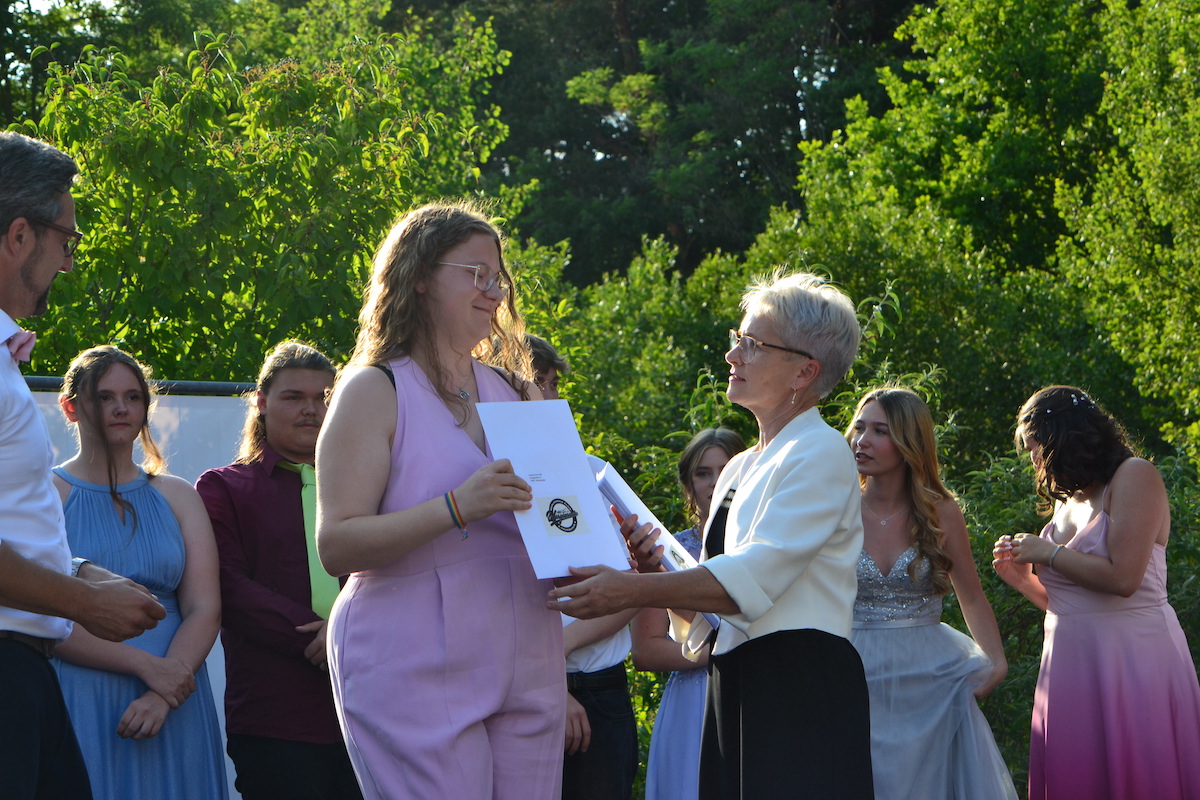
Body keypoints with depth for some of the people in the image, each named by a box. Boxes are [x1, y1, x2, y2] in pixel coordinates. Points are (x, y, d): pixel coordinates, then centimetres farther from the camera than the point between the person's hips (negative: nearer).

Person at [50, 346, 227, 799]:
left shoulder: (177, 497, 14)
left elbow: (204, 611, 5)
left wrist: (161, 698, -12)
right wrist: (145, 664, -16)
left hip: (171, 711, 3)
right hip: (78, 706, -3)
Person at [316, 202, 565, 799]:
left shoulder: (516, 392, 17)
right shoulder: (374, 391, -1)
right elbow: (335, 546, -11)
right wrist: (455, 509, -22)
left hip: (526, 676, 6)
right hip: (415, 677, -6)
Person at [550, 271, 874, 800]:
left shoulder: (821, 454, -6)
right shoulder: (738, 470, 20)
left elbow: (754, 578, -18)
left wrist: (633, 591, -24)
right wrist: (655, 568, -2)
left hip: (800, 695, -8)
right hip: (734, 694, 8)